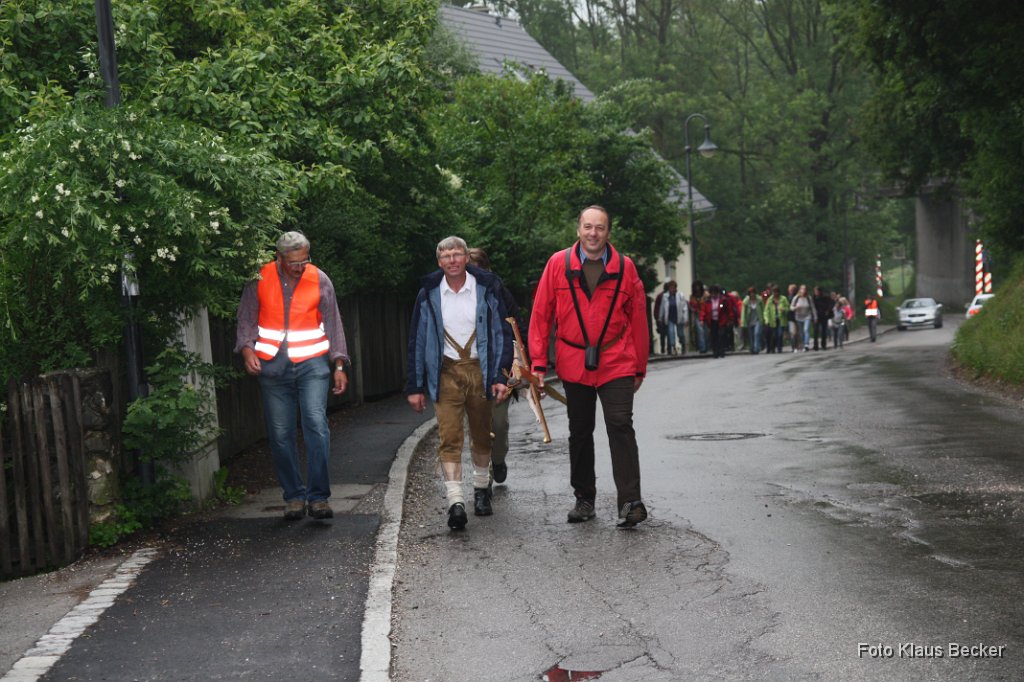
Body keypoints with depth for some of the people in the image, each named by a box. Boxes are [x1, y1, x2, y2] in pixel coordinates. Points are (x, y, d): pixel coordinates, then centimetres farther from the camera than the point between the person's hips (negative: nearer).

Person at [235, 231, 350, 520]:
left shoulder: (319, 279, 1)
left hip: (312, 364, -1)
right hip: (273, 366, 1)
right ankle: (293, 496, 13)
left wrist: (339, 365, 2)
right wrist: (247, 349, -11)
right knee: (280, 433, 2)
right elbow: (246, 320, 6)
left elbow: (333, 323, 6)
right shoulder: (259, 280, 0)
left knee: (316, 425, -15)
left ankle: (318, 496, -10)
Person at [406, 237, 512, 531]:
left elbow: (502, 333, 2)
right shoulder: (428, 294, 2)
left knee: (482, 435, 13)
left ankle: (481, 489, 33)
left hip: (480, 369, 0)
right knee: (449, 437, -11)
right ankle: (455, 501, -17)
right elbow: (417, 341, 7)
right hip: (446, 372, 0)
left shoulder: (487, 289, -1)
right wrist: (415, 386, 4)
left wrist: (500, 376, -5)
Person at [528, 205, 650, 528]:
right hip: (573, 365, 2)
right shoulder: (558, 264, -1)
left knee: (621, 427, -12)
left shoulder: (625, 267, -1)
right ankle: (584, 498, 23)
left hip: (616, 364, -2)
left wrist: (639, 367, 7)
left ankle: (630, 501, -12)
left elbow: (638, 319, 6)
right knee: (579, 433, 12)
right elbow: (540, 315, 2)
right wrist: (538, 362, -3)